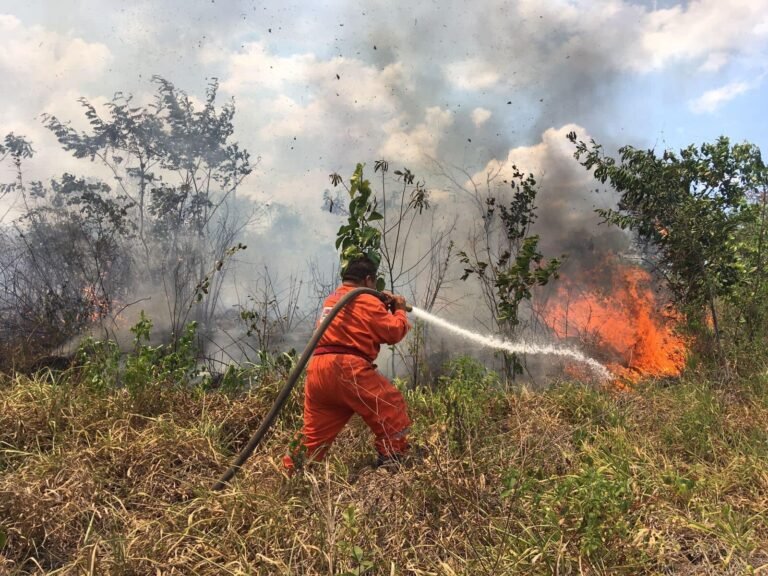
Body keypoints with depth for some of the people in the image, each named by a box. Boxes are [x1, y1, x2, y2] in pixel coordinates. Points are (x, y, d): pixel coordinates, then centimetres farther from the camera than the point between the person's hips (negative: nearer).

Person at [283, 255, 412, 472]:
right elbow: (394, 332, 1)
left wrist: (383, 306, 27)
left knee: (314, 431, 15)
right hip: (347, 368, -7)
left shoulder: (330, 300, 24)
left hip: (316, 370, 8)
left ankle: (290, 471, 16)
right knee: (391, 407, 5)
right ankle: (392, 459, 4)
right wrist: (399, 310, 19)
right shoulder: (367, 301, 1)